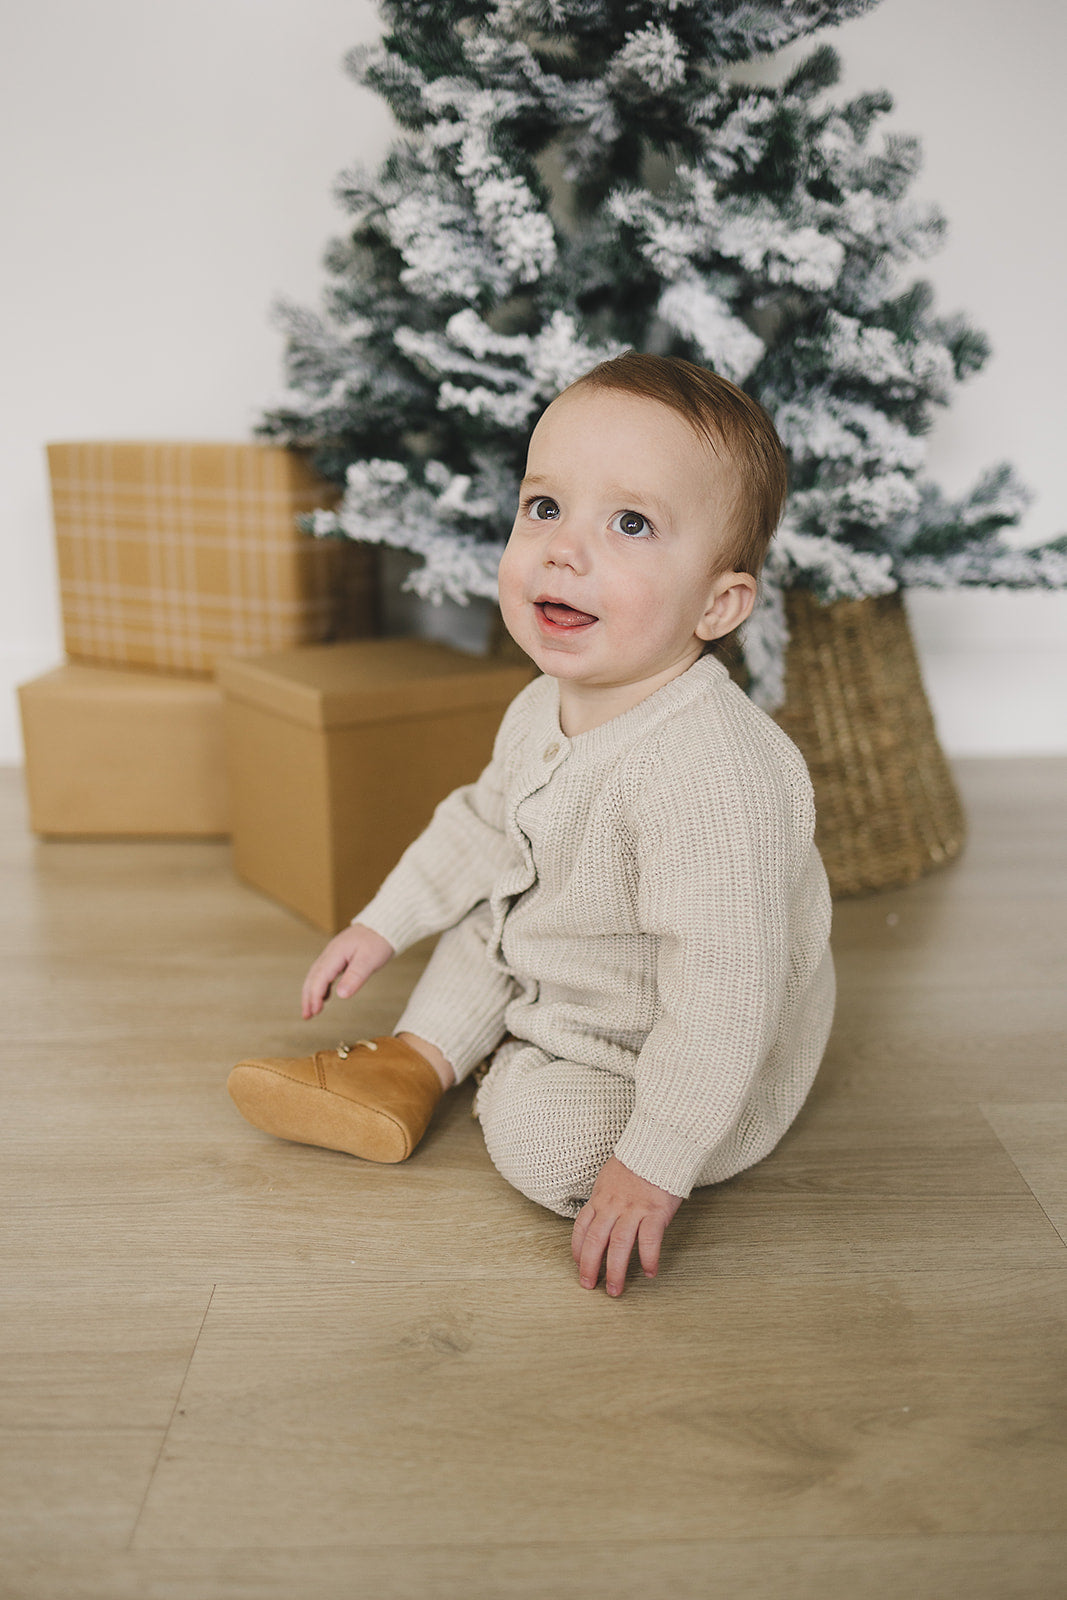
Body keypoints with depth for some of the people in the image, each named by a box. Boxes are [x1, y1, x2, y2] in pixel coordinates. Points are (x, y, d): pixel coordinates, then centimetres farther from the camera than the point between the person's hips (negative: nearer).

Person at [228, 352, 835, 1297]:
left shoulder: (710, 773, -40)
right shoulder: (545, 709, -10)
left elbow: (723, 991, -39)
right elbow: (484, 823, 9)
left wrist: (652, 1166, -34)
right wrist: (384, 924, 13)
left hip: (689, 1060, -8)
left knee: (544, 1140, -22)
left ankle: (525, 1079, 8)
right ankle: (419, 1060, 20)